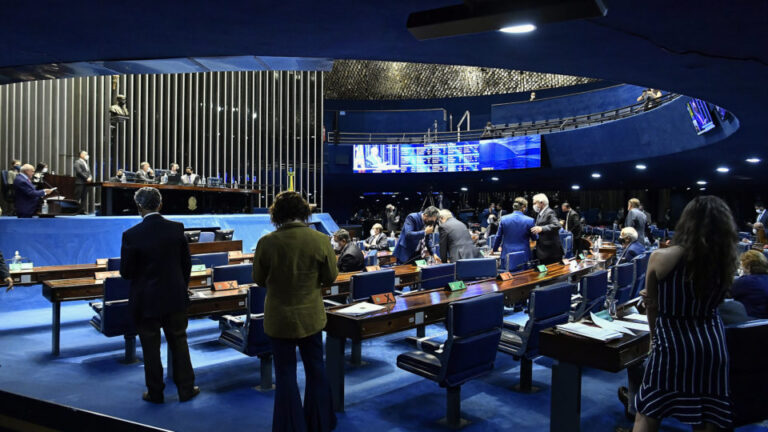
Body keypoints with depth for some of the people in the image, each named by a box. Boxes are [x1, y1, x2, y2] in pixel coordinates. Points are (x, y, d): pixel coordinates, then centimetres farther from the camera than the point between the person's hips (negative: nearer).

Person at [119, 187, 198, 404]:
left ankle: (155, 392, 24)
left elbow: (125, 272, -10)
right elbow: (186, 263, 1)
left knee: (151, 347, 11)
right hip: (175, 297, 3)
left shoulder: (131, 235, -16)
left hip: (146, 300, -2)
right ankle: (186, 388, 23)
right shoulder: (177, 228, -7)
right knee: (179, 342, 15)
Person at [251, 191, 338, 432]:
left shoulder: (266, 242, -17)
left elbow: (259, 279, -3)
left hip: (279, 319, -1)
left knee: (285, 373, 12)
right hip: (311, 316, 2)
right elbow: (331, 278, -3)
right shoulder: (321, 241, -15)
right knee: (316, 369, 19)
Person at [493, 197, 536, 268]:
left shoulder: (504, 219, -2)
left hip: (507, 256, 2)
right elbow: (534, 238, 5)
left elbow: (498, 237, 8)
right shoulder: (530, 220, -9)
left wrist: (494, 249, 24)